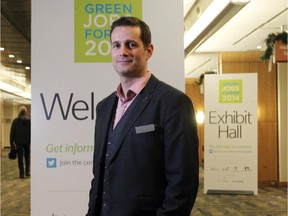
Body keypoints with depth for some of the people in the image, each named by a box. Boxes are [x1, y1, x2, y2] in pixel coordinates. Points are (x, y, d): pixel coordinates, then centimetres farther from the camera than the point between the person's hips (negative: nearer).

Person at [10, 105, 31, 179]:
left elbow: (12, 133, -3)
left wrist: (12, 143, 2)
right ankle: (27, 172, 16)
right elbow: (32, 132, -3)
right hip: (27, 142, 1)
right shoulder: (29, 121, -3)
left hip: (19, 142, -1)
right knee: (27, 157, 16)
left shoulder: (15, 121, -3)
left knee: (20, 158, 3)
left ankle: (21, 174, 1)